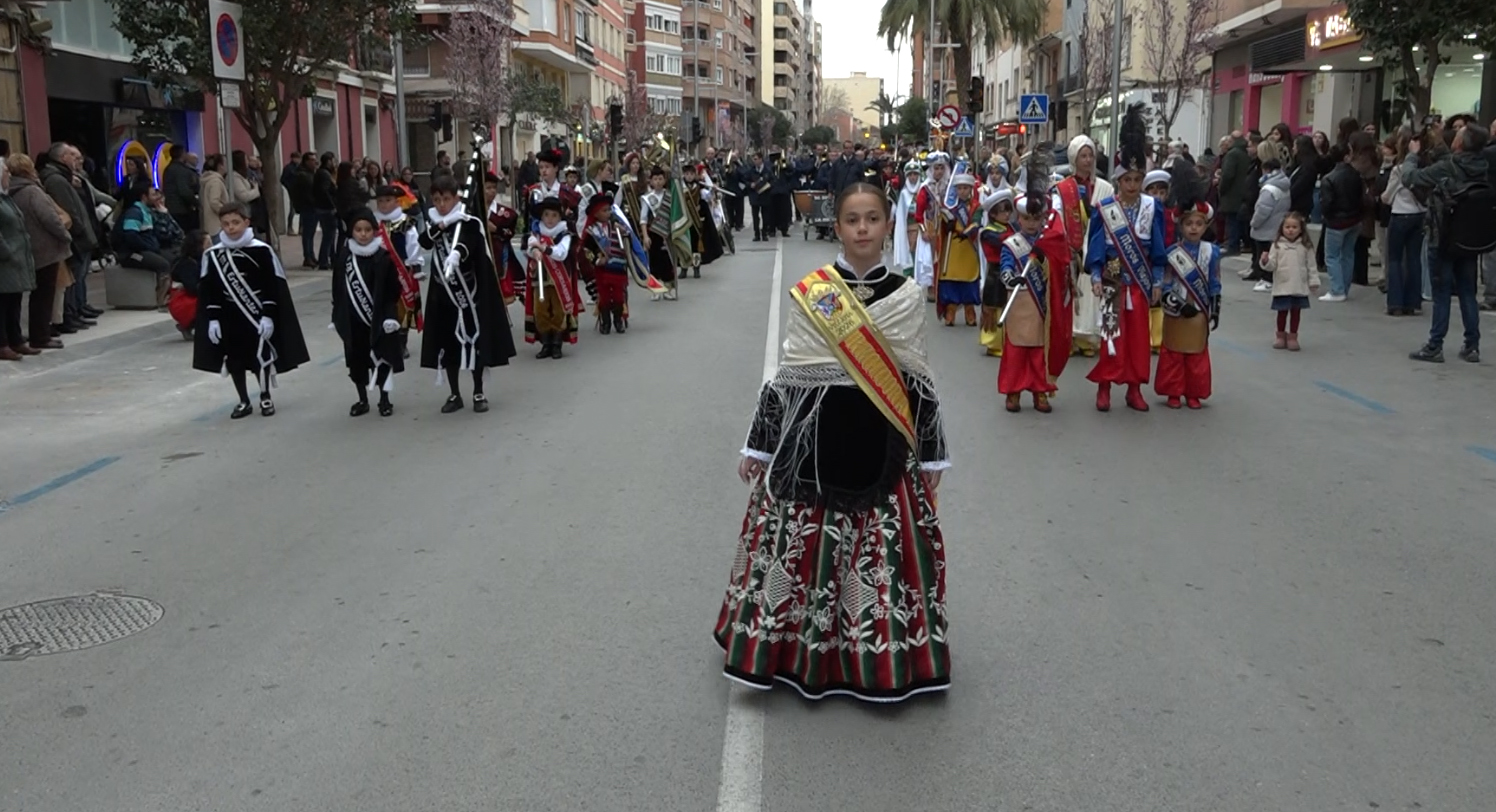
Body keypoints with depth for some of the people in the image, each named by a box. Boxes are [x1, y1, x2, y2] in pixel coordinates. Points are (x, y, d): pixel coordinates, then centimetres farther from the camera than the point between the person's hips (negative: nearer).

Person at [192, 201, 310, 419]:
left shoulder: (261, 251, -8)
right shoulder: (212, 254, 0)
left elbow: (274, 287, -7)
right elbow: (207, 291, 4)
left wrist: (268, 316, -11)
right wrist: (212, 319, -1)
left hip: (257, 317, -3)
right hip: (228, 319, 3)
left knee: (260, 357, 1)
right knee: (234, 360, 10)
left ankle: (265, 397, 22)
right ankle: (244, 402, 24)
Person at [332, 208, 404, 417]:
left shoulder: (384, 256, -8)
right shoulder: (343, 255, -1)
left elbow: (393, 289, -7)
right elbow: (338, 288, 5)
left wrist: (391, 315, -12)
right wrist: (338, 316, 4)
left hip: (379, 318, -3)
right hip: (353, 320, 3)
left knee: (382, 358, 6)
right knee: (356, 360, 10)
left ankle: (384, 399, 19)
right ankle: (362, 399, 24)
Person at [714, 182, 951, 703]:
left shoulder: (907, 295, 4)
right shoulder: (809, 292, 0)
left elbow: (918, 381, 7)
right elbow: (788, 375, 2)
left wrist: (932, 456, 9)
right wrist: (758, 446, 3)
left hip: (880, 440, 1)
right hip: (814, 436, -1)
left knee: (881, 550, 5)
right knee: (805, 542, 3)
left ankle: (878, 655, 21)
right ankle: (802, 647, 21)